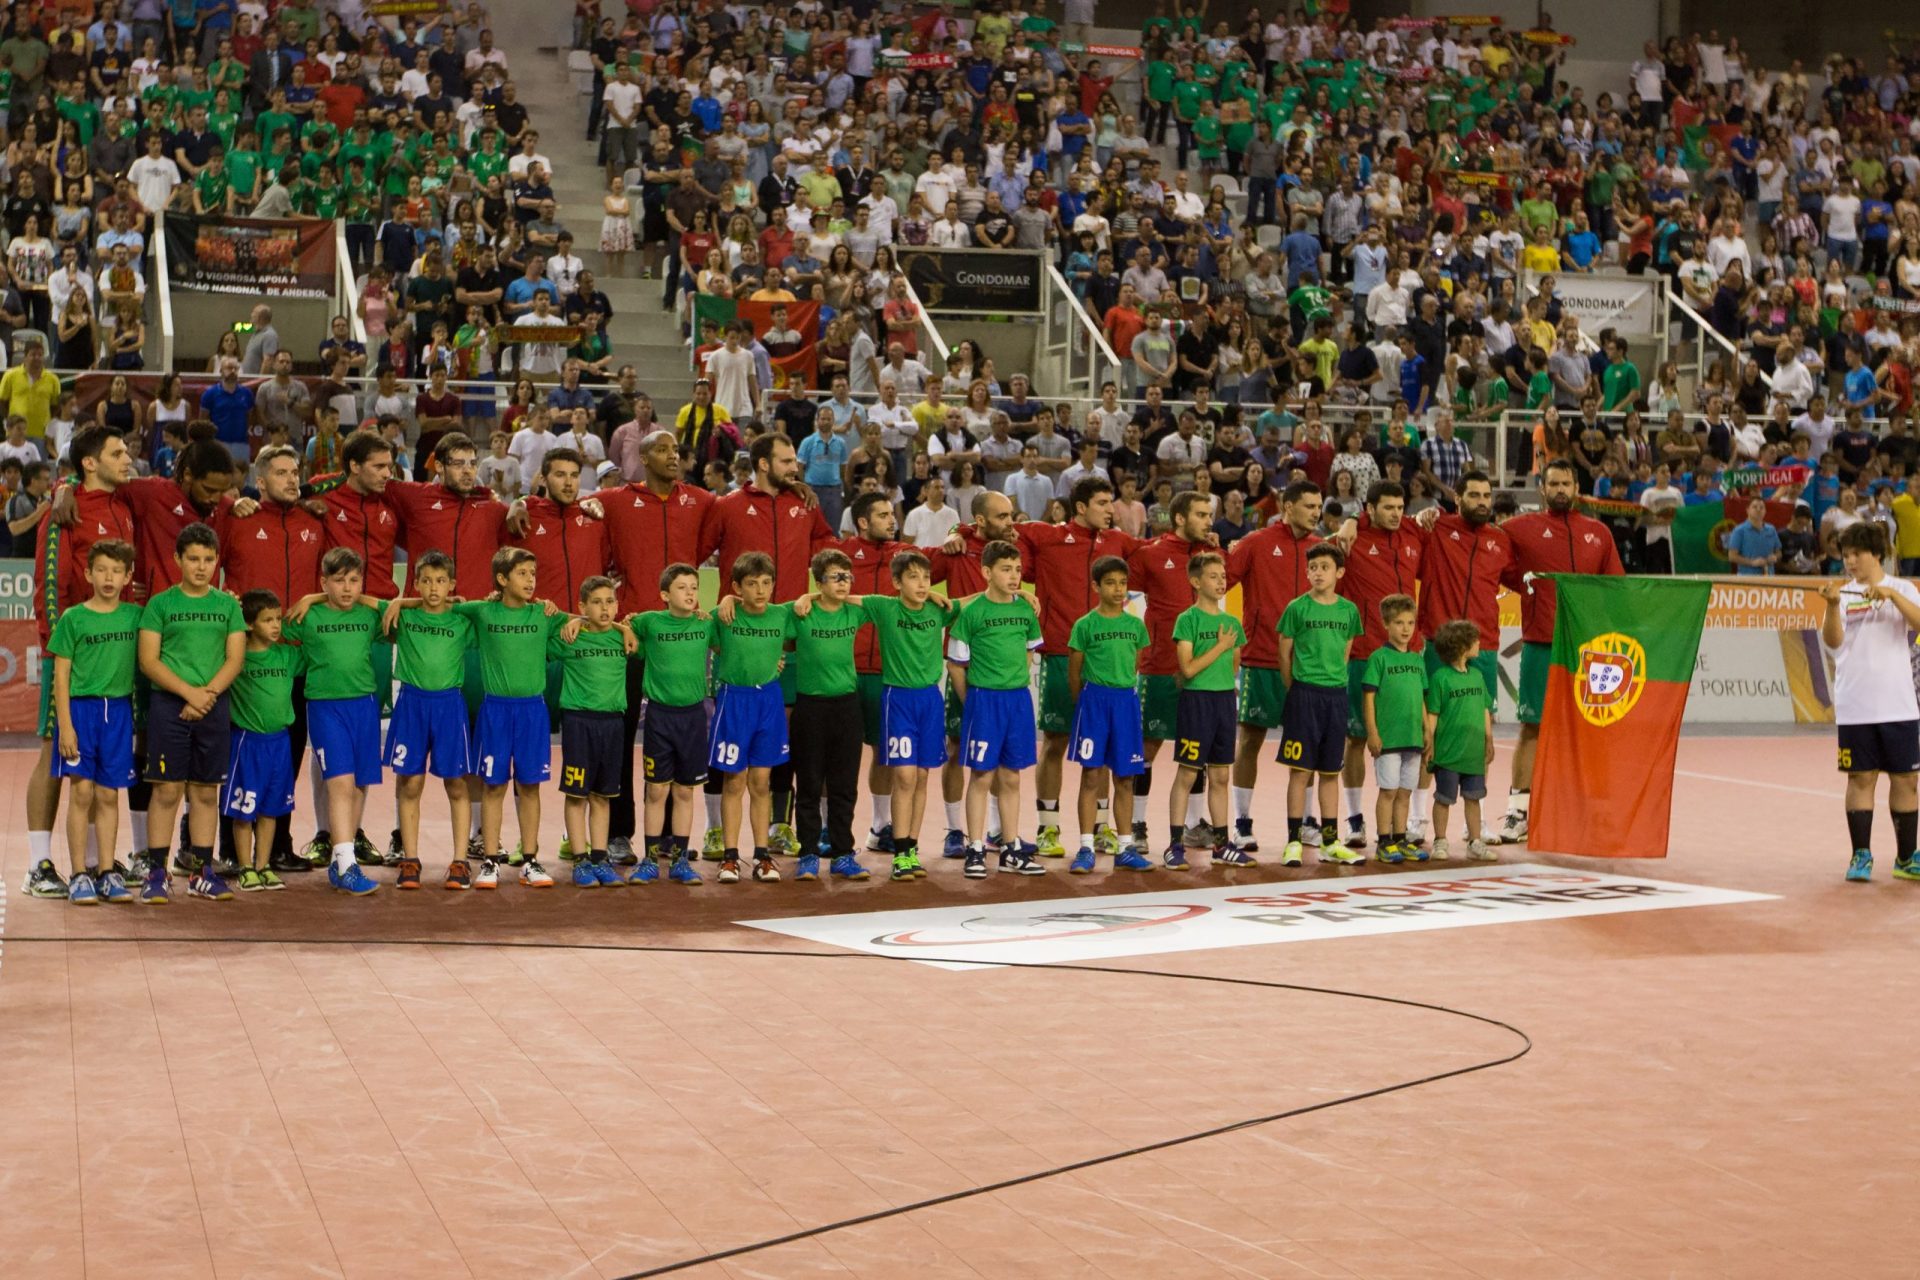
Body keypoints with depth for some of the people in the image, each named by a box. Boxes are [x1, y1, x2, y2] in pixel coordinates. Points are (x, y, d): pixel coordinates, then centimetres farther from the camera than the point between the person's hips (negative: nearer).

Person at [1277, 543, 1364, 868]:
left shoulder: (1348, 610, 6)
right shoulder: (1298, 608, -4)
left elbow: (1345, 653, 15)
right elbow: (1284, 653, 2)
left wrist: (1334, 678, 10)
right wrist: (1296, 688, 4)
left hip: (1336, 694, 4)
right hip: (1304, 694, -4)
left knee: (1331, 771, 10)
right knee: (1300, 770, -2)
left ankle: (1331, 842, 16)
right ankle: (1293, 842, 3)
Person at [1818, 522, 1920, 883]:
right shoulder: (1843, 593, 5)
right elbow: (1832, 641, -9)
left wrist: (1890, 594, -24)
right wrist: (1832, 605, -25)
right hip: (1855, 707, 0)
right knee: (1861, 778, 0)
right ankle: (1861, 857, 7)